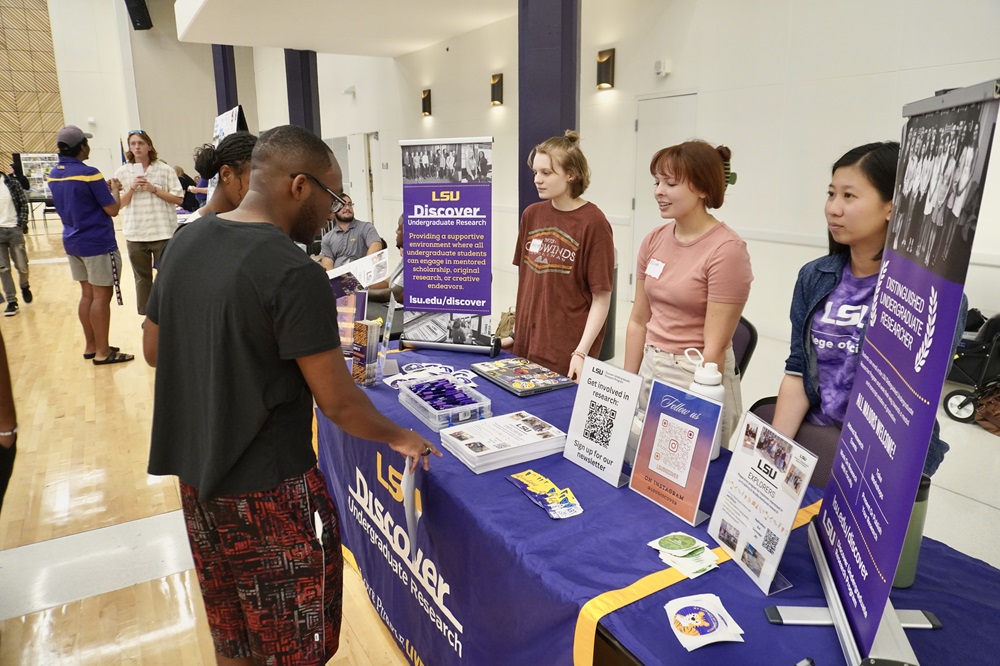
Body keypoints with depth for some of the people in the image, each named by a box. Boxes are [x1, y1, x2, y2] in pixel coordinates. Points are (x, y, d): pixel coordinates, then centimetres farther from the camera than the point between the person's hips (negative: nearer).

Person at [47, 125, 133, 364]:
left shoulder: (53, 175, 8)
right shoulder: (89, 173, -17)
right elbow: (112, 209, -13)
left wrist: (103, 188, 19)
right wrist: (114, 190, 5)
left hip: (72, 242, 8)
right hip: (98, 243, -8)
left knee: (87, 294, 14)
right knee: (101, 296, -3)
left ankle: (91, 346, 21)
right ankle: (102, 352, 1)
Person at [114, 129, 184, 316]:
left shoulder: (164, 169, 0)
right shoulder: (122, 172, 6)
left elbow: (178, 199, -3)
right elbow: (119, 204, 5)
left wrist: (154, 190, -12)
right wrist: (131, 189, -10)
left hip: (163, 232, -2)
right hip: (135, 234, 2)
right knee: (142, 277, 10)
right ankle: (147, 315, 20)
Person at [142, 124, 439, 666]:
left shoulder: (185, 243, 1)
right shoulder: (295, 273, -23)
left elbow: (154, 350, 12)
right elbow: (338, 403, -19)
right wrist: (398, 437, -2)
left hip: (195, 473, 8)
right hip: (267, 488, -7)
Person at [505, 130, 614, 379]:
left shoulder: (593, 223, -12)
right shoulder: (531, 215, 5)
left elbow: (601, 298, -11)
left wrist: (581, 353, -16)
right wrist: (516, 331, 11)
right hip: (527, 344, 5)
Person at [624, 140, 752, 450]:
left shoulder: (727, 250, -17)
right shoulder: (654, 240, 2)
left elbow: (715, 346, -18)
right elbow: (638, 321, 7)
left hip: (697, 378, -6)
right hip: (650, 370, 6)